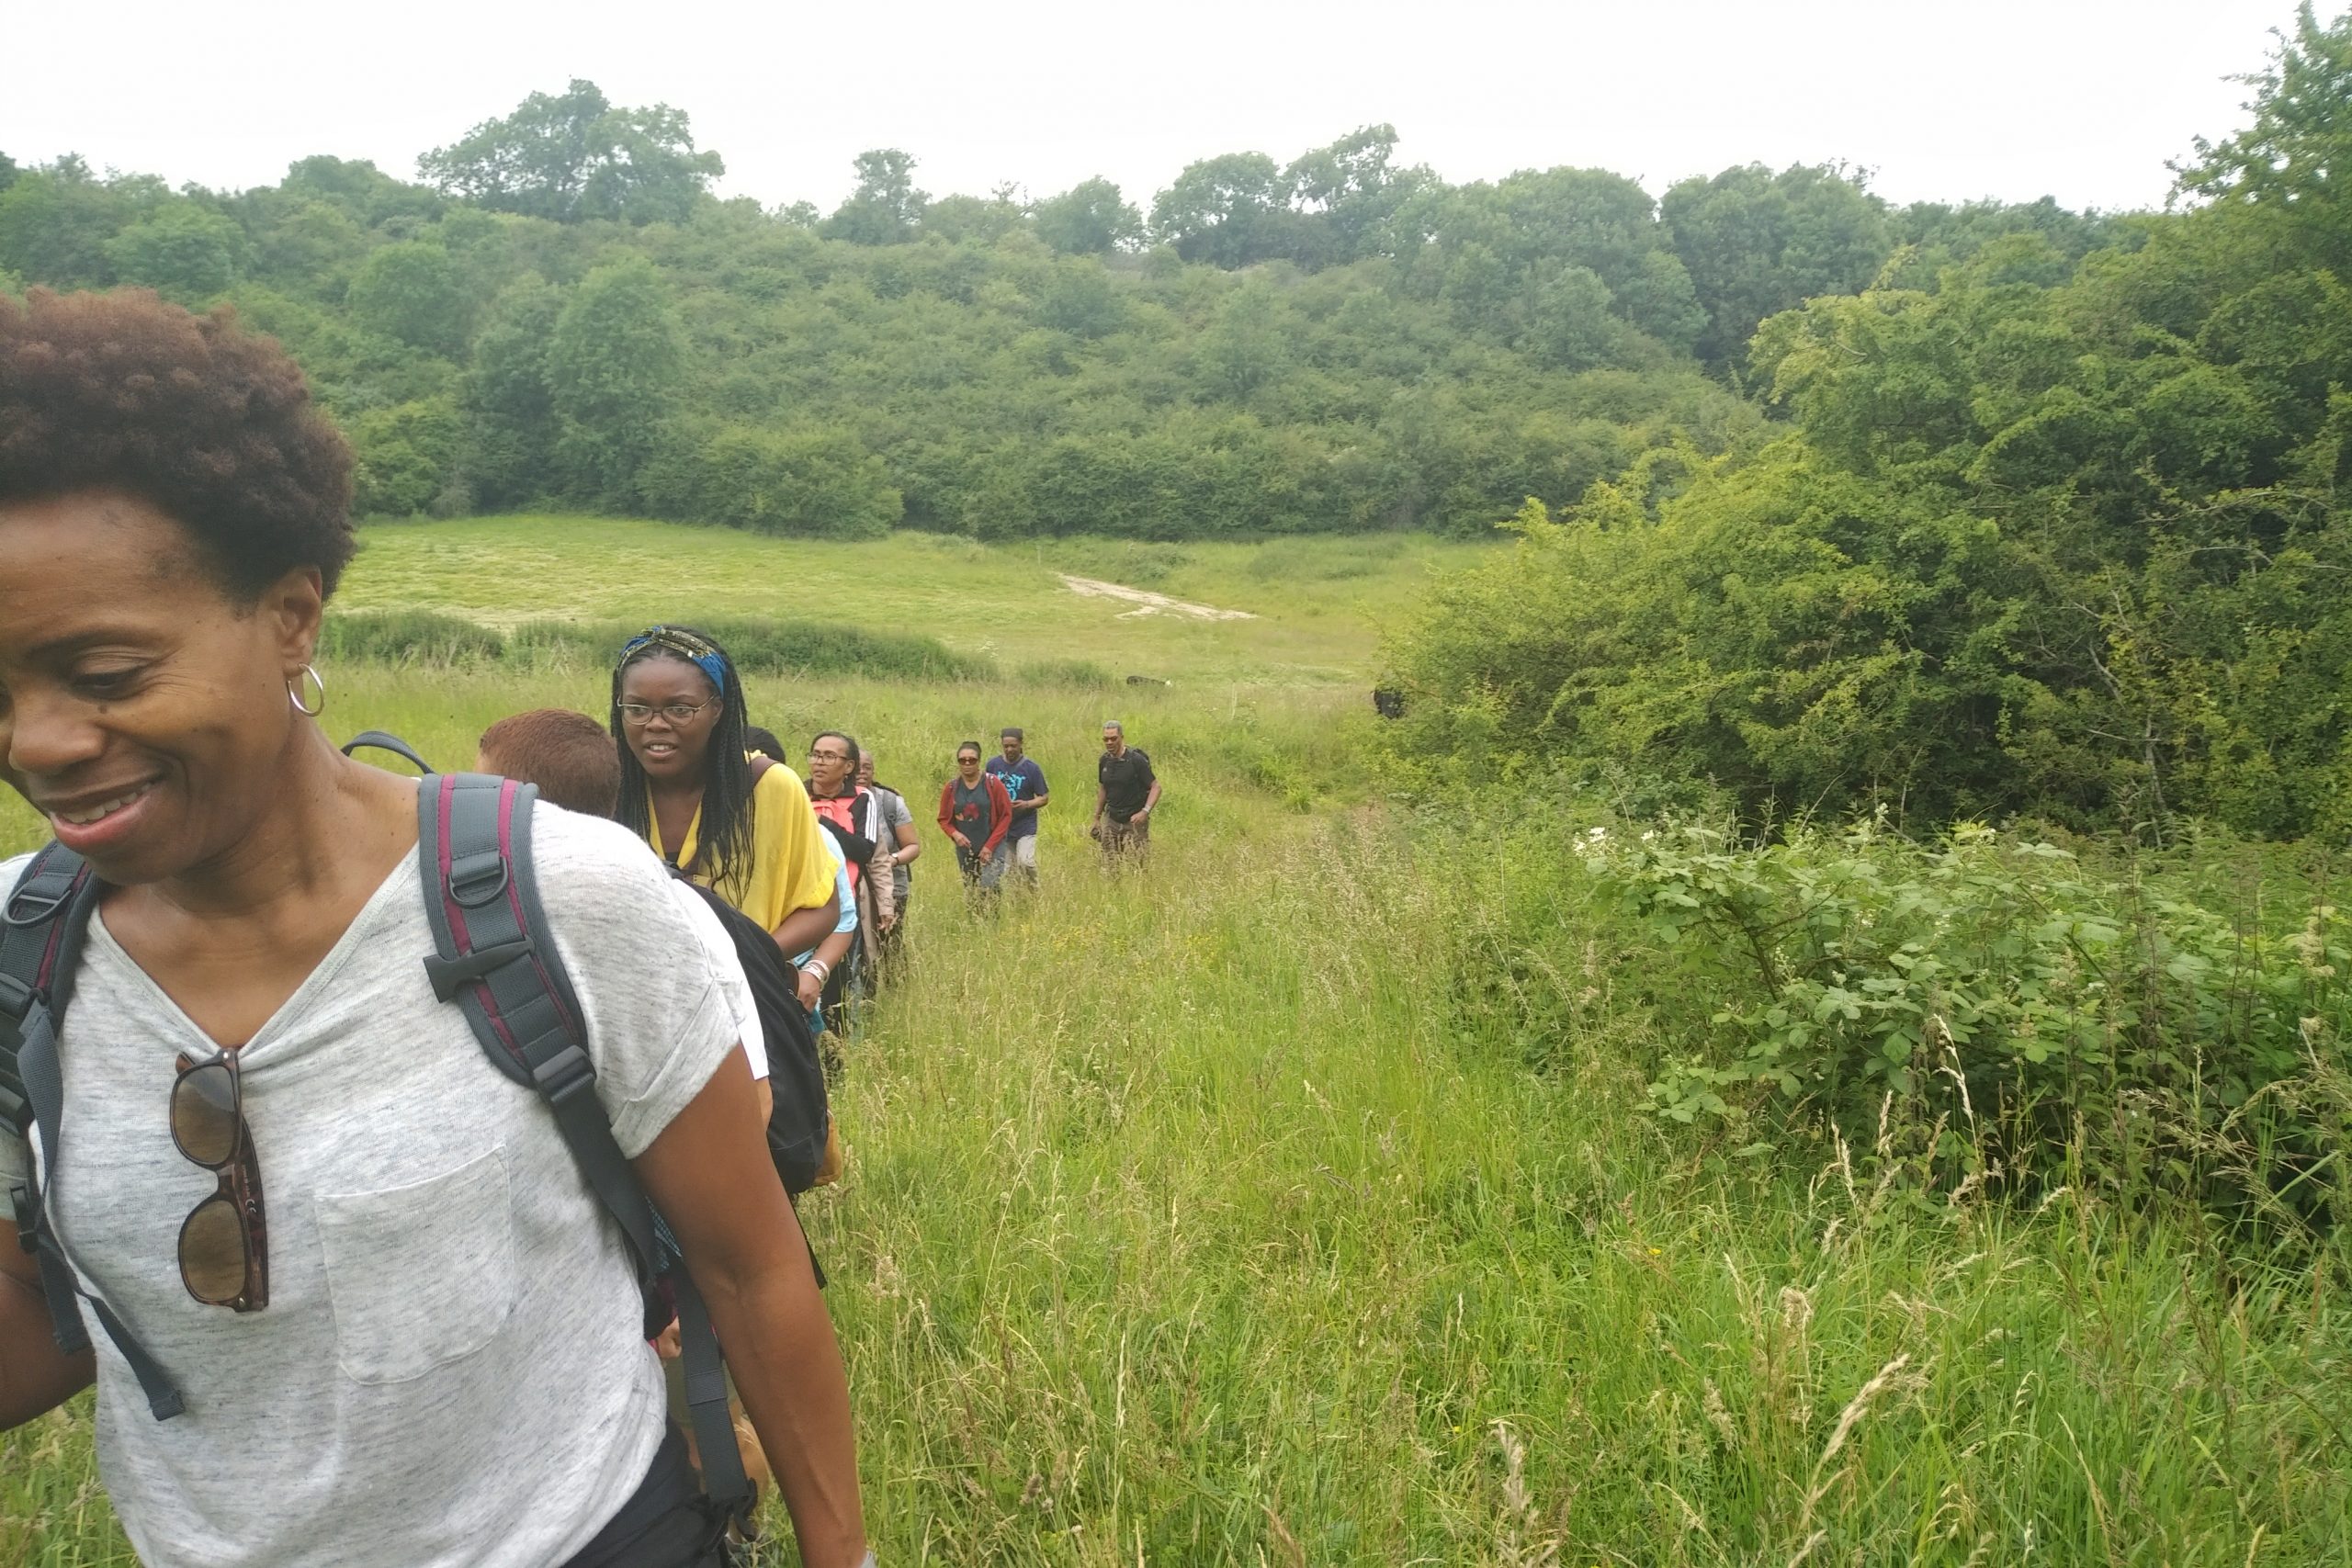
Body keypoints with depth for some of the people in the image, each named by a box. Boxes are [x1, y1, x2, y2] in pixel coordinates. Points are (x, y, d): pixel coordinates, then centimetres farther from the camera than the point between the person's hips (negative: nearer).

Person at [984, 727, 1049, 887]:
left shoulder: (1031, 768, -6)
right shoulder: (993, 764, 2)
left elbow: (1043, 799, -2)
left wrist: (1027, 804, -20)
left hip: (1025, 826, -3)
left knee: (1026, 862, -20)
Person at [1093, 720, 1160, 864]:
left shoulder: (1136, 760, -13)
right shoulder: (1105, 760, 4)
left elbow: (1155, 787, -12)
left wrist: (1145, 811, -24)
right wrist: (1097, 818, 18)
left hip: (1134, 821, -5)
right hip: (1111, 820, 5)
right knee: (1109, 865, 2)